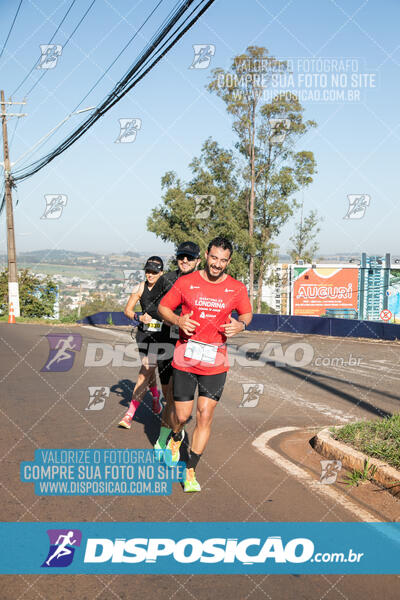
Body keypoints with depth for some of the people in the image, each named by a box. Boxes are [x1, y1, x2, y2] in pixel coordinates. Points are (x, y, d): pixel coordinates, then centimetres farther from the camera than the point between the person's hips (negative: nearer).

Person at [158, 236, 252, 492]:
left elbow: (247, 313, 16)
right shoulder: (186, 282, -3)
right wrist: (178, 320, -13)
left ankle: (191, 471, 14)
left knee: (205, 417, -2)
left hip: (215, 363, 1)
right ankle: (176, 437, 44)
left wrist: (241, 325, -7)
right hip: (184, 360, 0)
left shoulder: (237, 289, 0)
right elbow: (163, 307, 8)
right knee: (182, 415, 6)